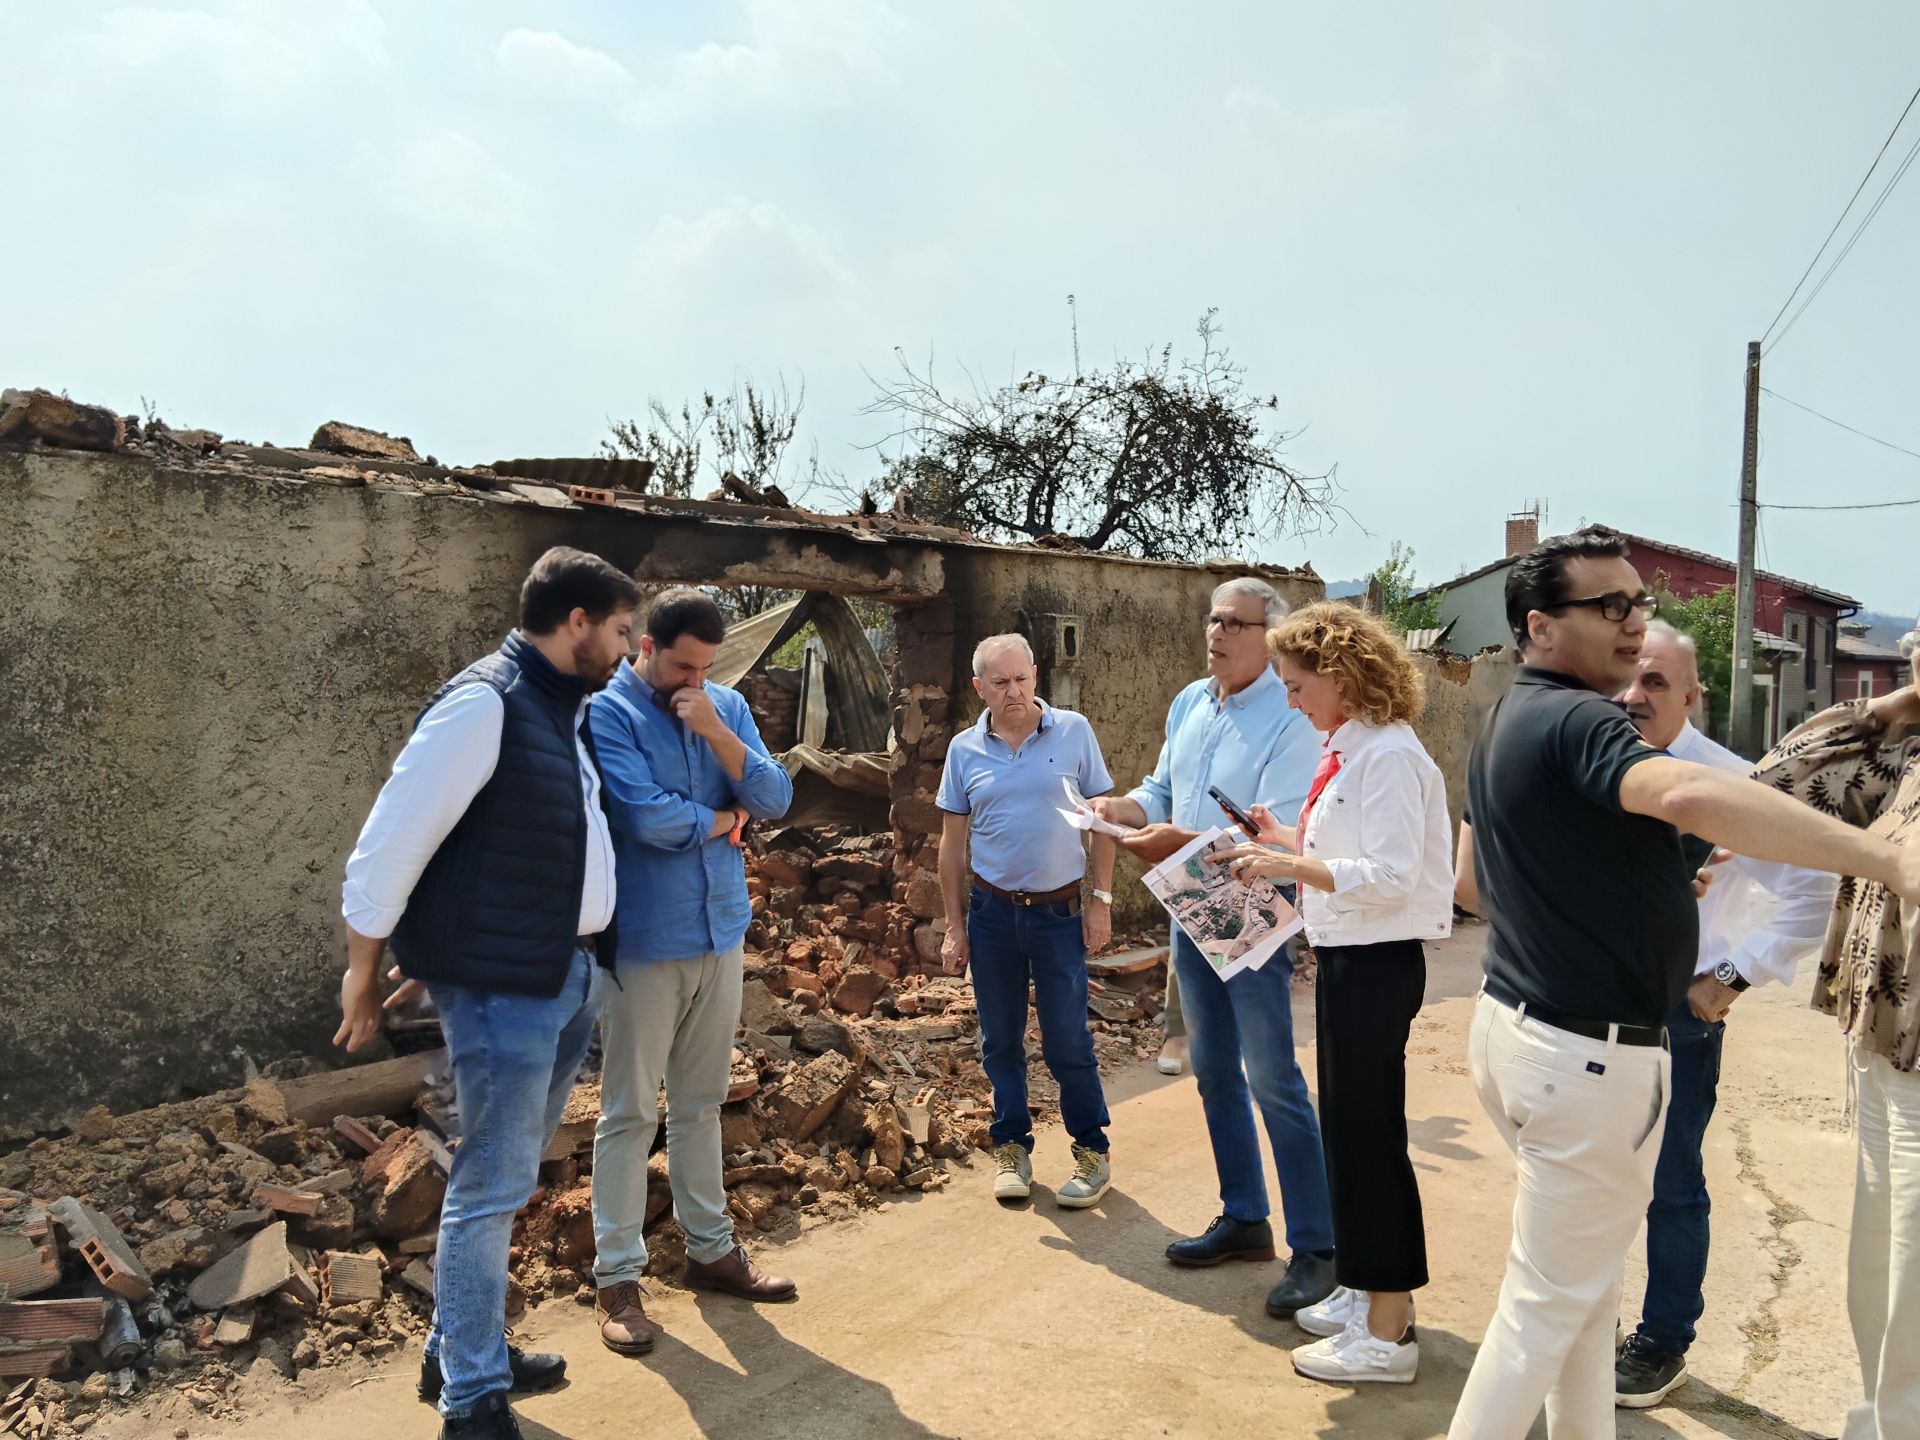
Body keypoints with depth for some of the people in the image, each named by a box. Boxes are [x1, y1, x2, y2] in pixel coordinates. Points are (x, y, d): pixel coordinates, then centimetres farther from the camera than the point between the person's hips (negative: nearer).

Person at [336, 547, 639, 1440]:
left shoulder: (567, 707, 10)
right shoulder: (483, 705, -17)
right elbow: (390, 844, -15)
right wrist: (361, 974, -9)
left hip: (571, 976, 9)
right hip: (503, 988, -9)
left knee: (511, 1176, 19)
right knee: (491, 1187, 2)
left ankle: (462, 1352, 35)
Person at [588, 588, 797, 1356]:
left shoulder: (726, 706, 5)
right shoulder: (606, 712, -11)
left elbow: (775, 799, -3)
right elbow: (648, 816, -22)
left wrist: (715, 730, -16)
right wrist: (722, 819, -5)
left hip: (721, 931, 5)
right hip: (644, 940, -5)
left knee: (701, 1103, 17)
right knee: (630, 1113, 4)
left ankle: (710, 1248, 30)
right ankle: (617, 1276, 16)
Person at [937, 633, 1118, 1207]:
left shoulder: (1073, 732, -4)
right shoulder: (965, 749, 1)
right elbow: (953, 842, 6)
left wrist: (1101, 900, -5)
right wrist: (954, 925, 4)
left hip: (1060, 910, -2)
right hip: (992, 911, 2)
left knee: (1067, 1041, 1)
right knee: (1001, 1041, 11)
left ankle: (1092, 1151, 19)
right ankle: (1011, 1147, 26)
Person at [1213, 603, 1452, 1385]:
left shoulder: (1388, 756, -18)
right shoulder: (1348, 751, 10)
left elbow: (1389, 875, -24)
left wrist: (1288, 865, -23)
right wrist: (1281, 838, 7)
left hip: (1377, 964, -10)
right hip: (1347, 959, 10)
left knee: (1367, 1134, 0)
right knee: (1348, 1127, 19)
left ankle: (1387, 1332, 14)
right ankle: (1368, 1289, 36)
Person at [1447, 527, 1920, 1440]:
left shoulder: (1508, 725, 11)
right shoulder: (1575, 721, -20)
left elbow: (1470, 881, 20)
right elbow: (1693, 796, -42)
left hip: (1514, 1017, 10)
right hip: (1590, 1053, -10)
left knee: (1586, 1274, 23)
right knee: (1550, 1301, 4)